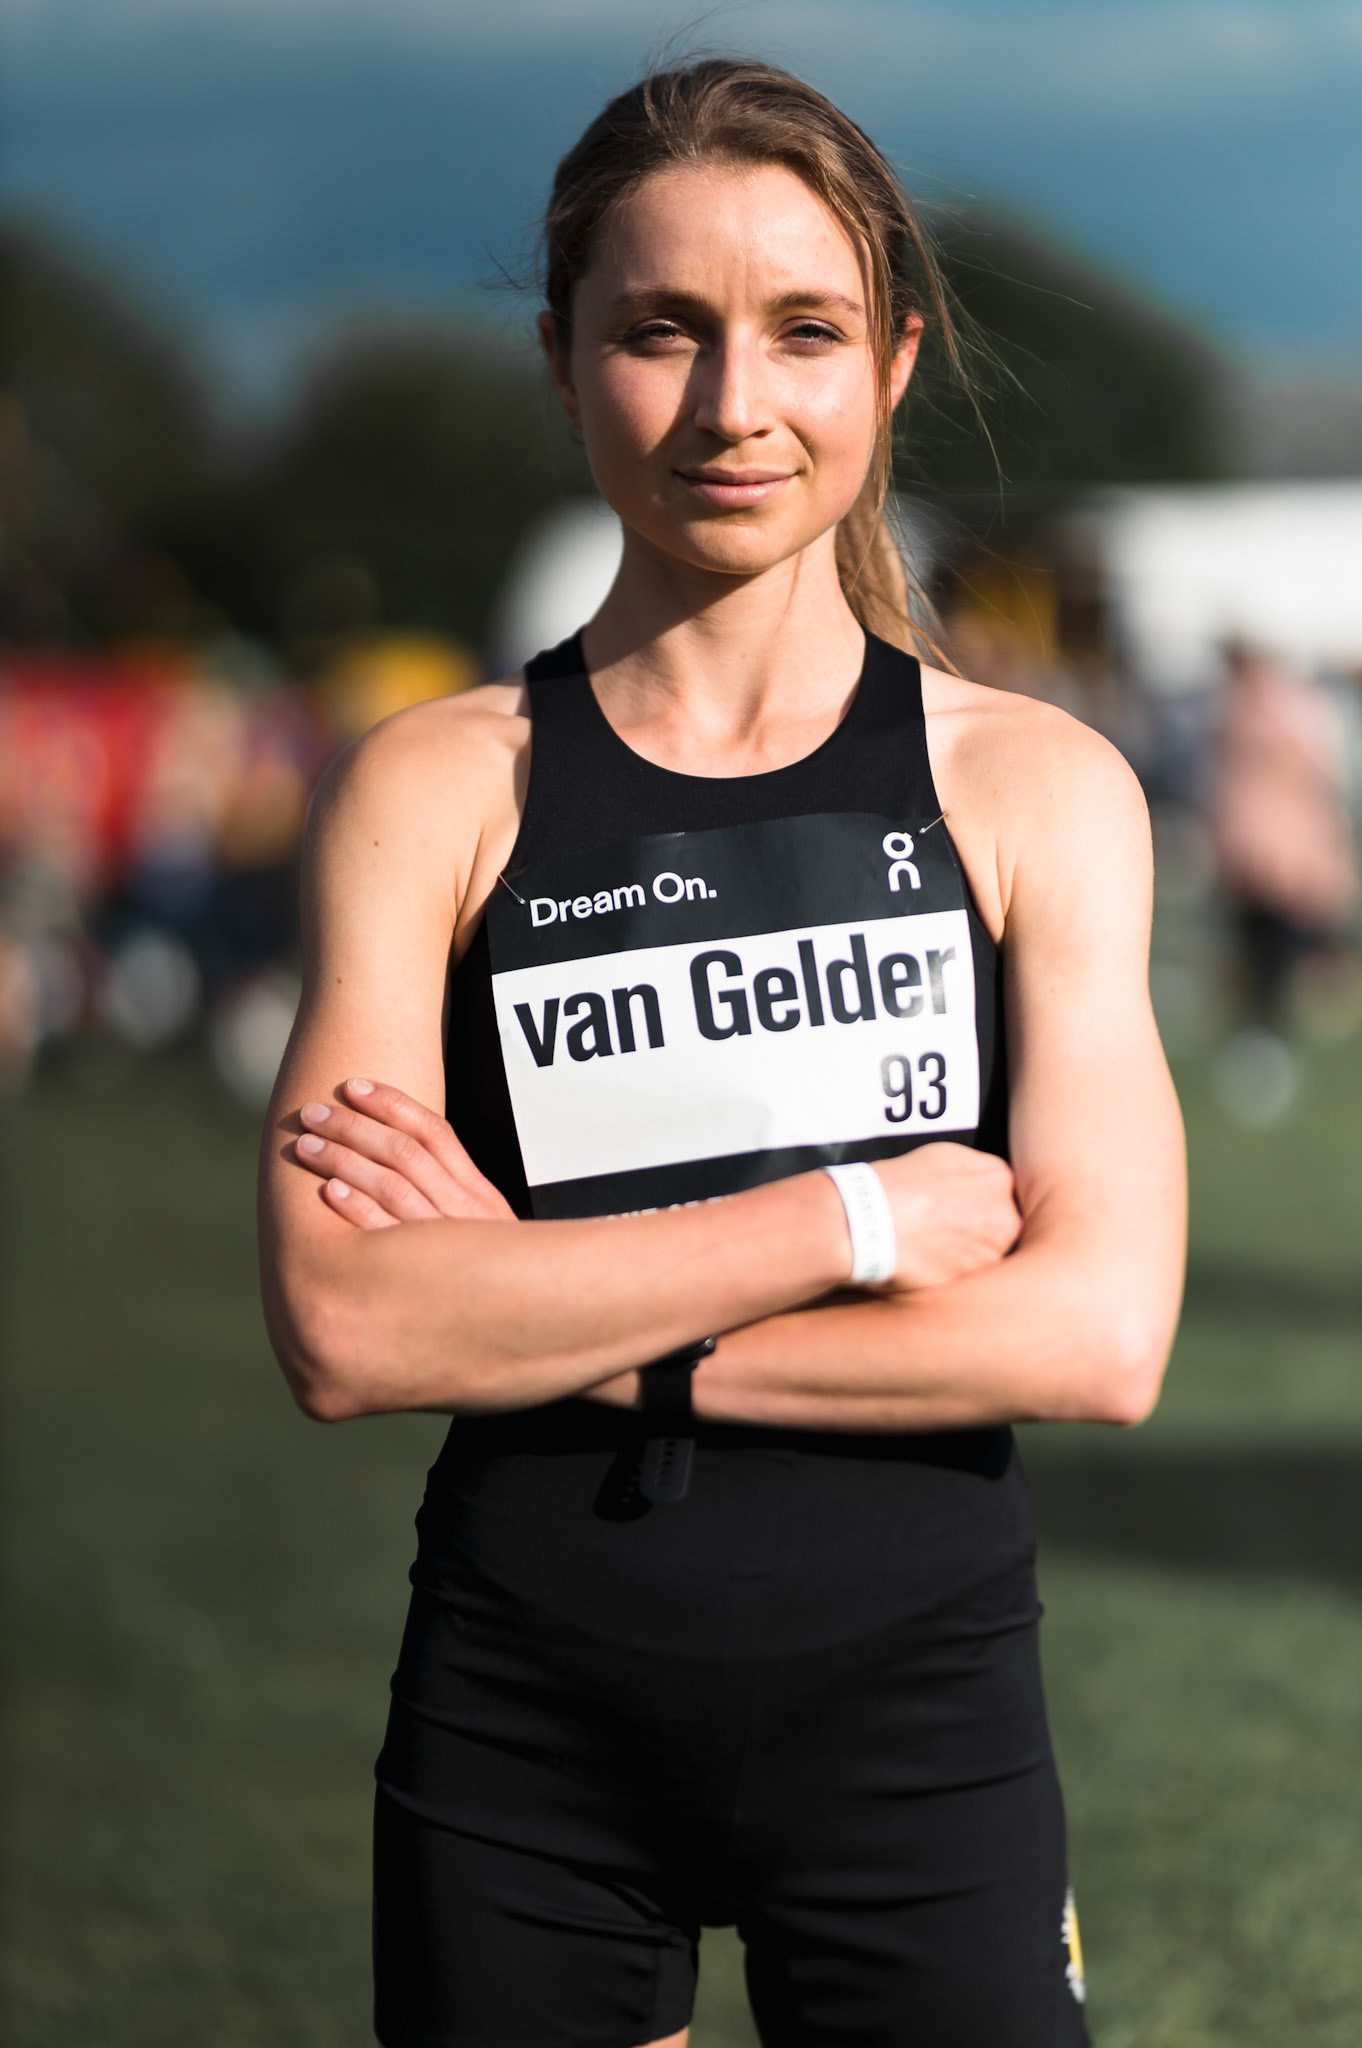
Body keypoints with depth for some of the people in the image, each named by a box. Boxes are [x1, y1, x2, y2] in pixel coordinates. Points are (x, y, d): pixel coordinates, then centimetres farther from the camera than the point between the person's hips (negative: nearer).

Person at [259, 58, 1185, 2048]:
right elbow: (346, 1328, -14)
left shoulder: (1034, 785, 0)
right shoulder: (436, 790, -2)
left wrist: (558, 1313, -14)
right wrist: (858, 1220, -15)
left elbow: (1099, 1334, -11)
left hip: (915, 1689, 0)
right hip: (526, 1718, 0)